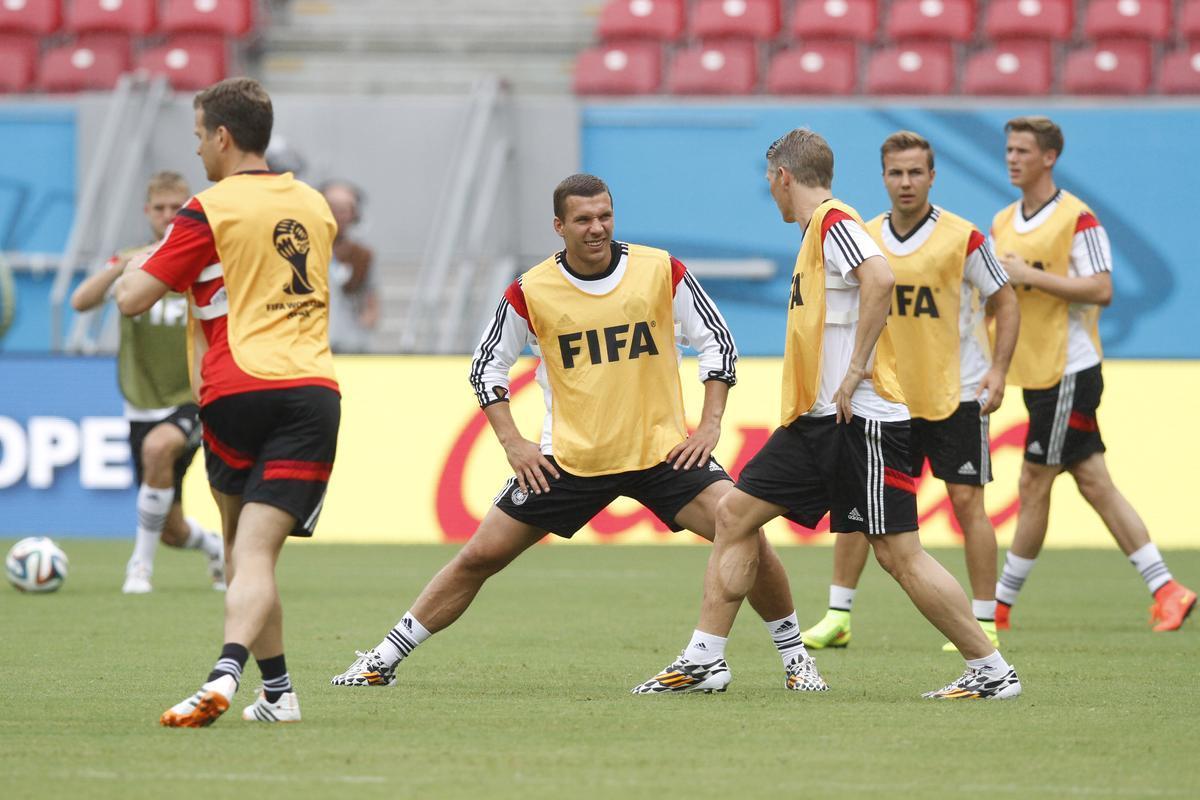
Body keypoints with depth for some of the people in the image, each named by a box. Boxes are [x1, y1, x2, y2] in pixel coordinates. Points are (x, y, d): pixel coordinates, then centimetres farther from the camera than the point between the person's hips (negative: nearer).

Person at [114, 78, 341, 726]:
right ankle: (225, 674, -25)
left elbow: (132, 299, -2)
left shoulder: (210, 211, -1)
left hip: (236, 391, -3)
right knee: (257, 553, -6)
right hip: (314, 388, 3)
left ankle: (278, 689, 12)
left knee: (240, 545, 15)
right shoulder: (314, 206, 17)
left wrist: (134, 265, 20)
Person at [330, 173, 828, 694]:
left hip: (663, 451, 0)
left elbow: (718, 342, 3)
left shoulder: (662, 271, -6)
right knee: (480, 556, -2)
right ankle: (383, 660, 11)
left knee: (748, 538, -17)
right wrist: (513, 443, -2)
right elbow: (487, 366, 8)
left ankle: (795, 661, 2)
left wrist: (710, 425, -5)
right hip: (568, 460, 0)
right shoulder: (531, 293, -5)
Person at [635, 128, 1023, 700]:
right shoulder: (815, 230, 19)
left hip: (862, 418, -10)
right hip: (816, 419, 10)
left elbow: (880, 278, -29)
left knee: (898, 553, -10)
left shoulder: (833, 221, -11)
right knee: (735, 513, 8)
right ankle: (704, 658, 13)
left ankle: (992, 672, -4)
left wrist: (854, 372, -26)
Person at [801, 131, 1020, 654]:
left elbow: (1005, 301, -1)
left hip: (956, 394, -4)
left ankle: (985, 623, 4)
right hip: (887, 395, 4)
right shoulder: (864, 239, 2)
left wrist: (997, 371, -10)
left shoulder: (962, 238, -9)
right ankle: (837, 617, 7)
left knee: (967, 501, -4)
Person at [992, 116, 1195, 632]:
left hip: (1069, 371, -8)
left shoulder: (1076, 218, -11)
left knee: (1034, 484, -3)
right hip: (1034, 371, 8)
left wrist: (1030, 275, -21)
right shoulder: (1003, 224, 13)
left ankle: (1000, 603, 5)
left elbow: (1101, 290, -18)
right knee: (1093, 483, 5)